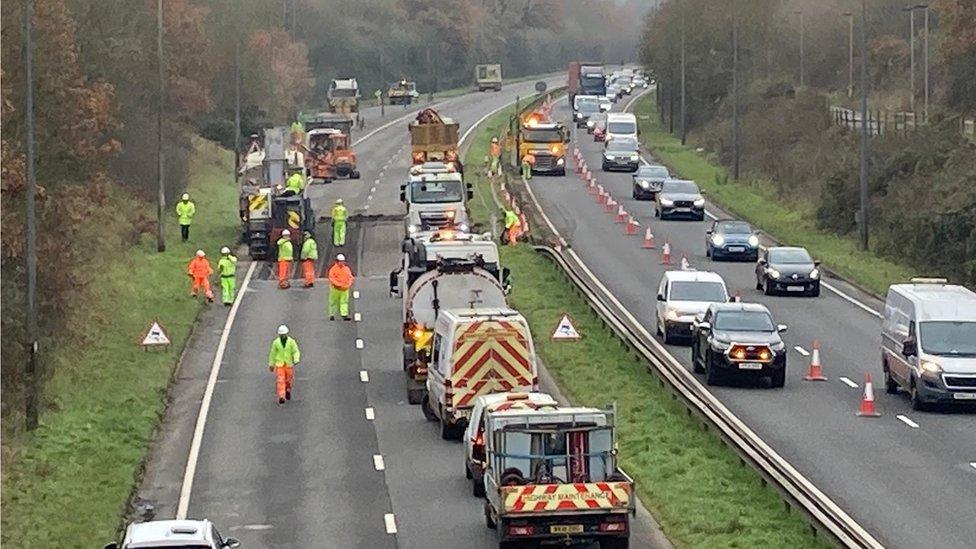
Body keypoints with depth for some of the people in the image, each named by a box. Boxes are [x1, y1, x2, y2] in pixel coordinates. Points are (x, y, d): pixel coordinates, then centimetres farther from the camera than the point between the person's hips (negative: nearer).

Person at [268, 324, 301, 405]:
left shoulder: (291, 341, -5)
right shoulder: (276, 342, -1)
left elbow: (296, 352, -6)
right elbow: (272, 354, 8)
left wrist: (296, 360, -24)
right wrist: (271, 364, 11)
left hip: (289, 364, 0)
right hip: (279, 364, 0)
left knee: (289, 380, 11)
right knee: (280, 381, -12)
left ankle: (288, 390, 42)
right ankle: (281, 397, -16)